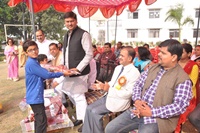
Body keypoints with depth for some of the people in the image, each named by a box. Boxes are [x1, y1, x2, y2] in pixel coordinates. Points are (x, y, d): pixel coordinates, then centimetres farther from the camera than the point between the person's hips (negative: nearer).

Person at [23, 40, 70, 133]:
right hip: (35, 97, -10)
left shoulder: (34, 62, 11)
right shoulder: (31, 63, -21)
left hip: (36, 96, 10)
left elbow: (42, 76, 17)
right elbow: (47, 75, -21)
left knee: (39, 119, 21)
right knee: (42, 121, -3)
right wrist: (62, 73, -12)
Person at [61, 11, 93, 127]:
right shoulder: (67, 35, 13)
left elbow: (89, 54, -16)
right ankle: (80, 116, 38)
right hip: (69, 71, 9)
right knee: (69, 92, 18)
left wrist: (78, 69, -18)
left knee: (79, 96, -2)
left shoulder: (84, 34, -12)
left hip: (79, 71, -8)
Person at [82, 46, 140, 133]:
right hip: (109, 96, 9)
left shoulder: (134, 73, -17)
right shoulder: (118, 68, 10)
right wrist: (103, 86, -3)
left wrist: (109, 89, -20)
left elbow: (128, 93, -22)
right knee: (89, 108, 0)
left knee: (95, 112, -16)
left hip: (120, 101, -8)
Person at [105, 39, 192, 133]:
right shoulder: (153, 68, 9)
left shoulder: (183, 79, -10)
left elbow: (180, 106, -16)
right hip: (138, 111, 6)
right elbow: (138, 85, 10)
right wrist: (137, 100, -10)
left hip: (158, 119, -5)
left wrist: (151, 112, -20)